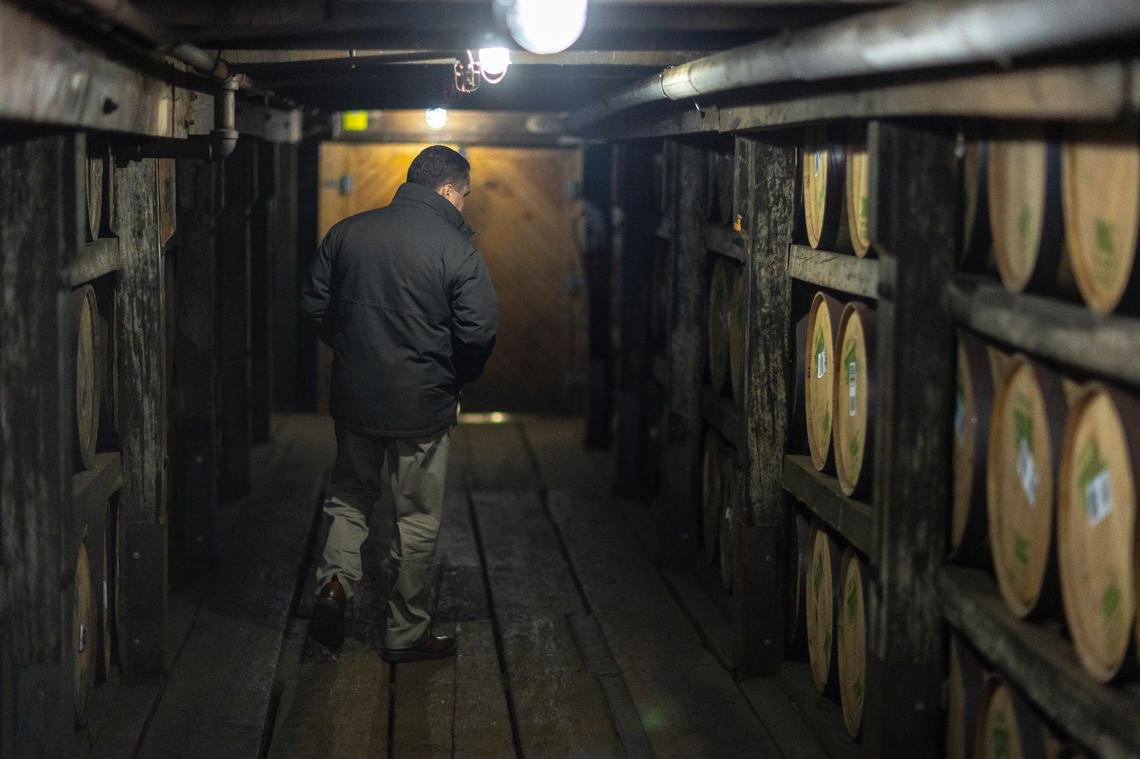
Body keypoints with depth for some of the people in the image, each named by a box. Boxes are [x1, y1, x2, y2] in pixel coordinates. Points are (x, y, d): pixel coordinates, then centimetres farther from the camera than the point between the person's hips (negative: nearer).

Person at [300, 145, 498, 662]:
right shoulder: (457, 249, -13)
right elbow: (479, 331, -16)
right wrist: (456, 379, 3)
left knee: (350, 495, 24)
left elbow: (314, 305, 7)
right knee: (418, 518, 9)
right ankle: (407, 634, 18)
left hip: (353, 396, 4)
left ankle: (336, 579, 1)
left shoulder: (347, 232, 1)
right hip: (422, 405, -4)